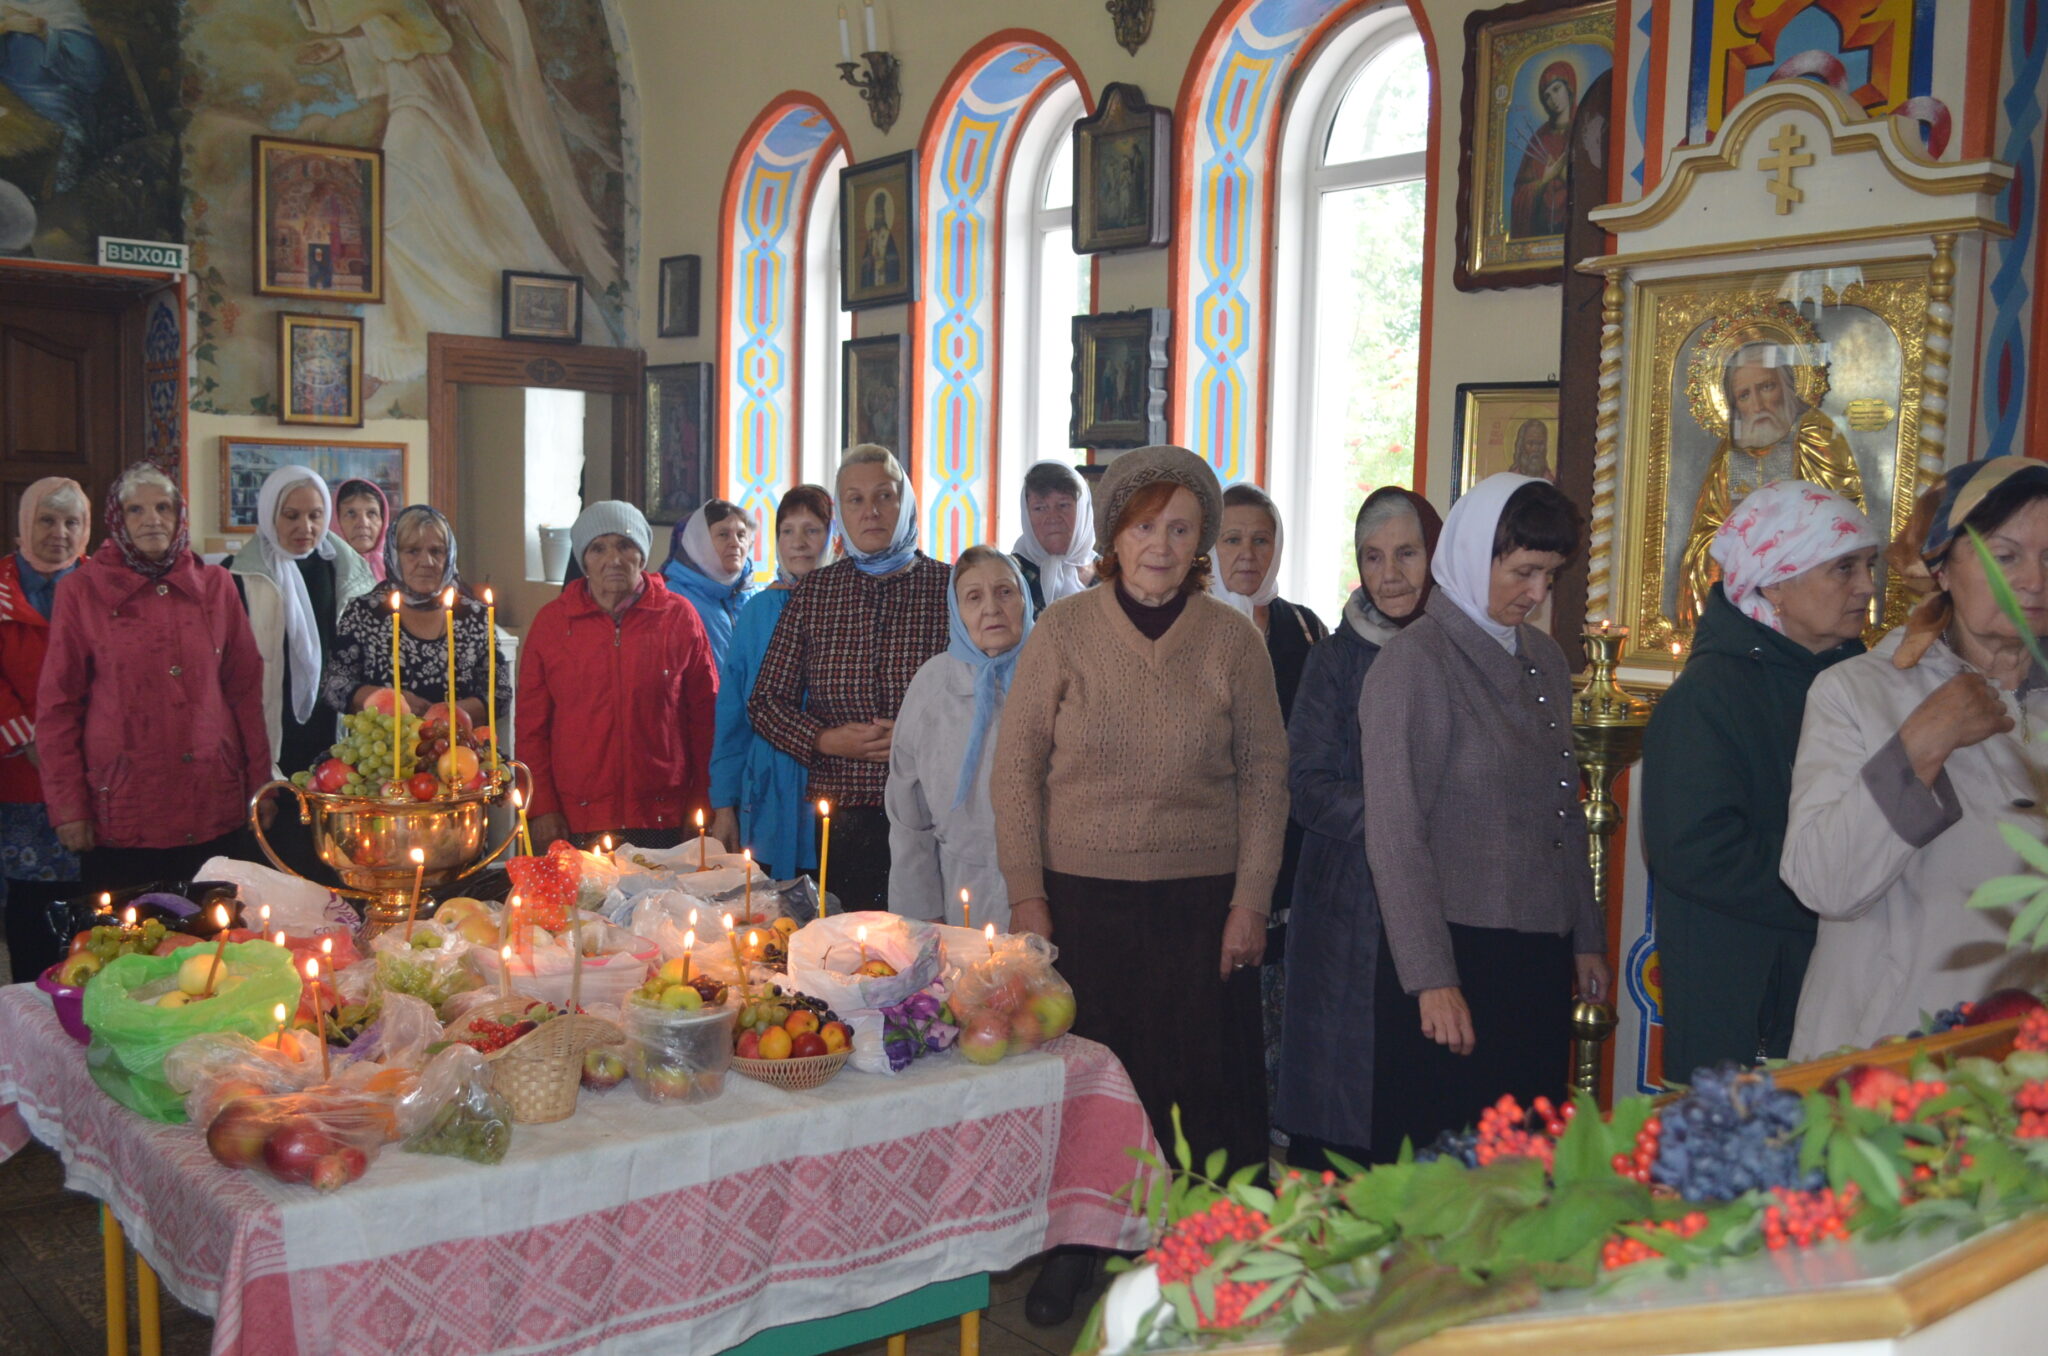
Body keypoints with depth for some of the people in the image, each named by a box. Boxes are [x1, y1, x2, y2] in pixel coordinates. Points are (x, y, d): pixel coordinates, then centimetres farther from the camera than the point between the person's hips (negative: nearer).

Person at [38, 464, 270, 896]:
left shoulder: (216, 585, 8)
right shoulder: (82, 591, 2)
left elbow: (246, 689, 10)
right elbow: (56, 704, 2)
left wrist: (260, 783, 6)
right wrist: (67, 806, -2)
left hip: (214, 809, 2)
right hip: (122, 813, -2)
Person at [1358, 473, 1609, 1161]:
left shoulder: (1545, 660, 11)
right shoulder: (1415, 662, -11)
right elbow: (1395, 833, -14)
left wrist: (1586, 938, 17)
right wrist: (1431, 978, -18)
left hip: (1541, 955, 7)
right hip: (1456, 953, -7)